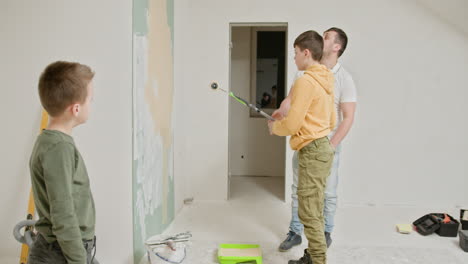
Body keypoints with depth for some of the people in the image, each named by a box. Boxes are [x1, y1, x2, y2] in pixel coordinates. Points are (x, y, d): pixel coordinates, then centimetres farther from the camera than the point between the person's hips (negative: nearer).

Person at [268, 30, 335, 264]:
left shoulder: (305, 81, -17)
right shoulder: (325, 80, 12)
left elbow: (291, 124, -19)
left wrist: (274, 127, 1)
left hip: (311, 152, -10)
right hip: (323, 146, 10)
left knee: (309, 215, -4)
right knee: (314, 212, 17)